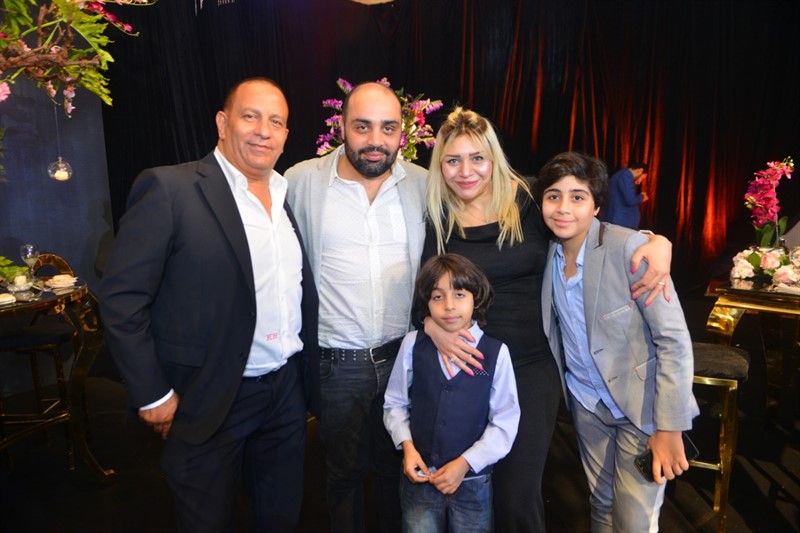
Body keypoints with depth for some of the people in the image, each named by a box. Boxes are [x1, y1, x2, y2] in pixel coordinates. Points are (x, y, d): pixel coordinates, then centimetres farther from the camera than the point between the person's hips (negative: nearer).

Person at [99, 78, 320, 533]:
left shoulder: (291, 195, 5)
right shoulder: (169, 189, -13)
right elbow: (122, 298, -13)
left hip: (287, 389, 5)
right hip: (209, 399, -5)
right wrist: (152, 394, -12)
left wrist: (309, 377, 7)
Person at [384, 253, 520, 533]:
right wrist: (406, 445, -9)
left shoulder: (496, 353, -11)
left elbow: (505, 422, -6)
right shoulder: (413, 345, -6)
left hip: (472, 481, 0)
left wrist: (465, 463, -10)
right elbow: (394, 403, 4)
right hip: (419, 477, 1)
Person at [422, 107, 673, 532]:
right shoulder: (438, 217, -3)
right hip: (469, 363, 2)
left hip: (533, 367, -1)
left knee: (517, 494, 7)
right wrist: (432, 324, -20)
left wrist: (657, 241, -17)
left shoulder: (529, 199, -7)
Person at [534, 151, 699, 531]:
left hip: (640, 405, -4)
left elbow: (674, 339, -20)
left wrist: (669, 428, -20)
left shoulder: (629, 247, -21)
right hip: (586, 404, 5)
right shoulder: (547, 253, -5)